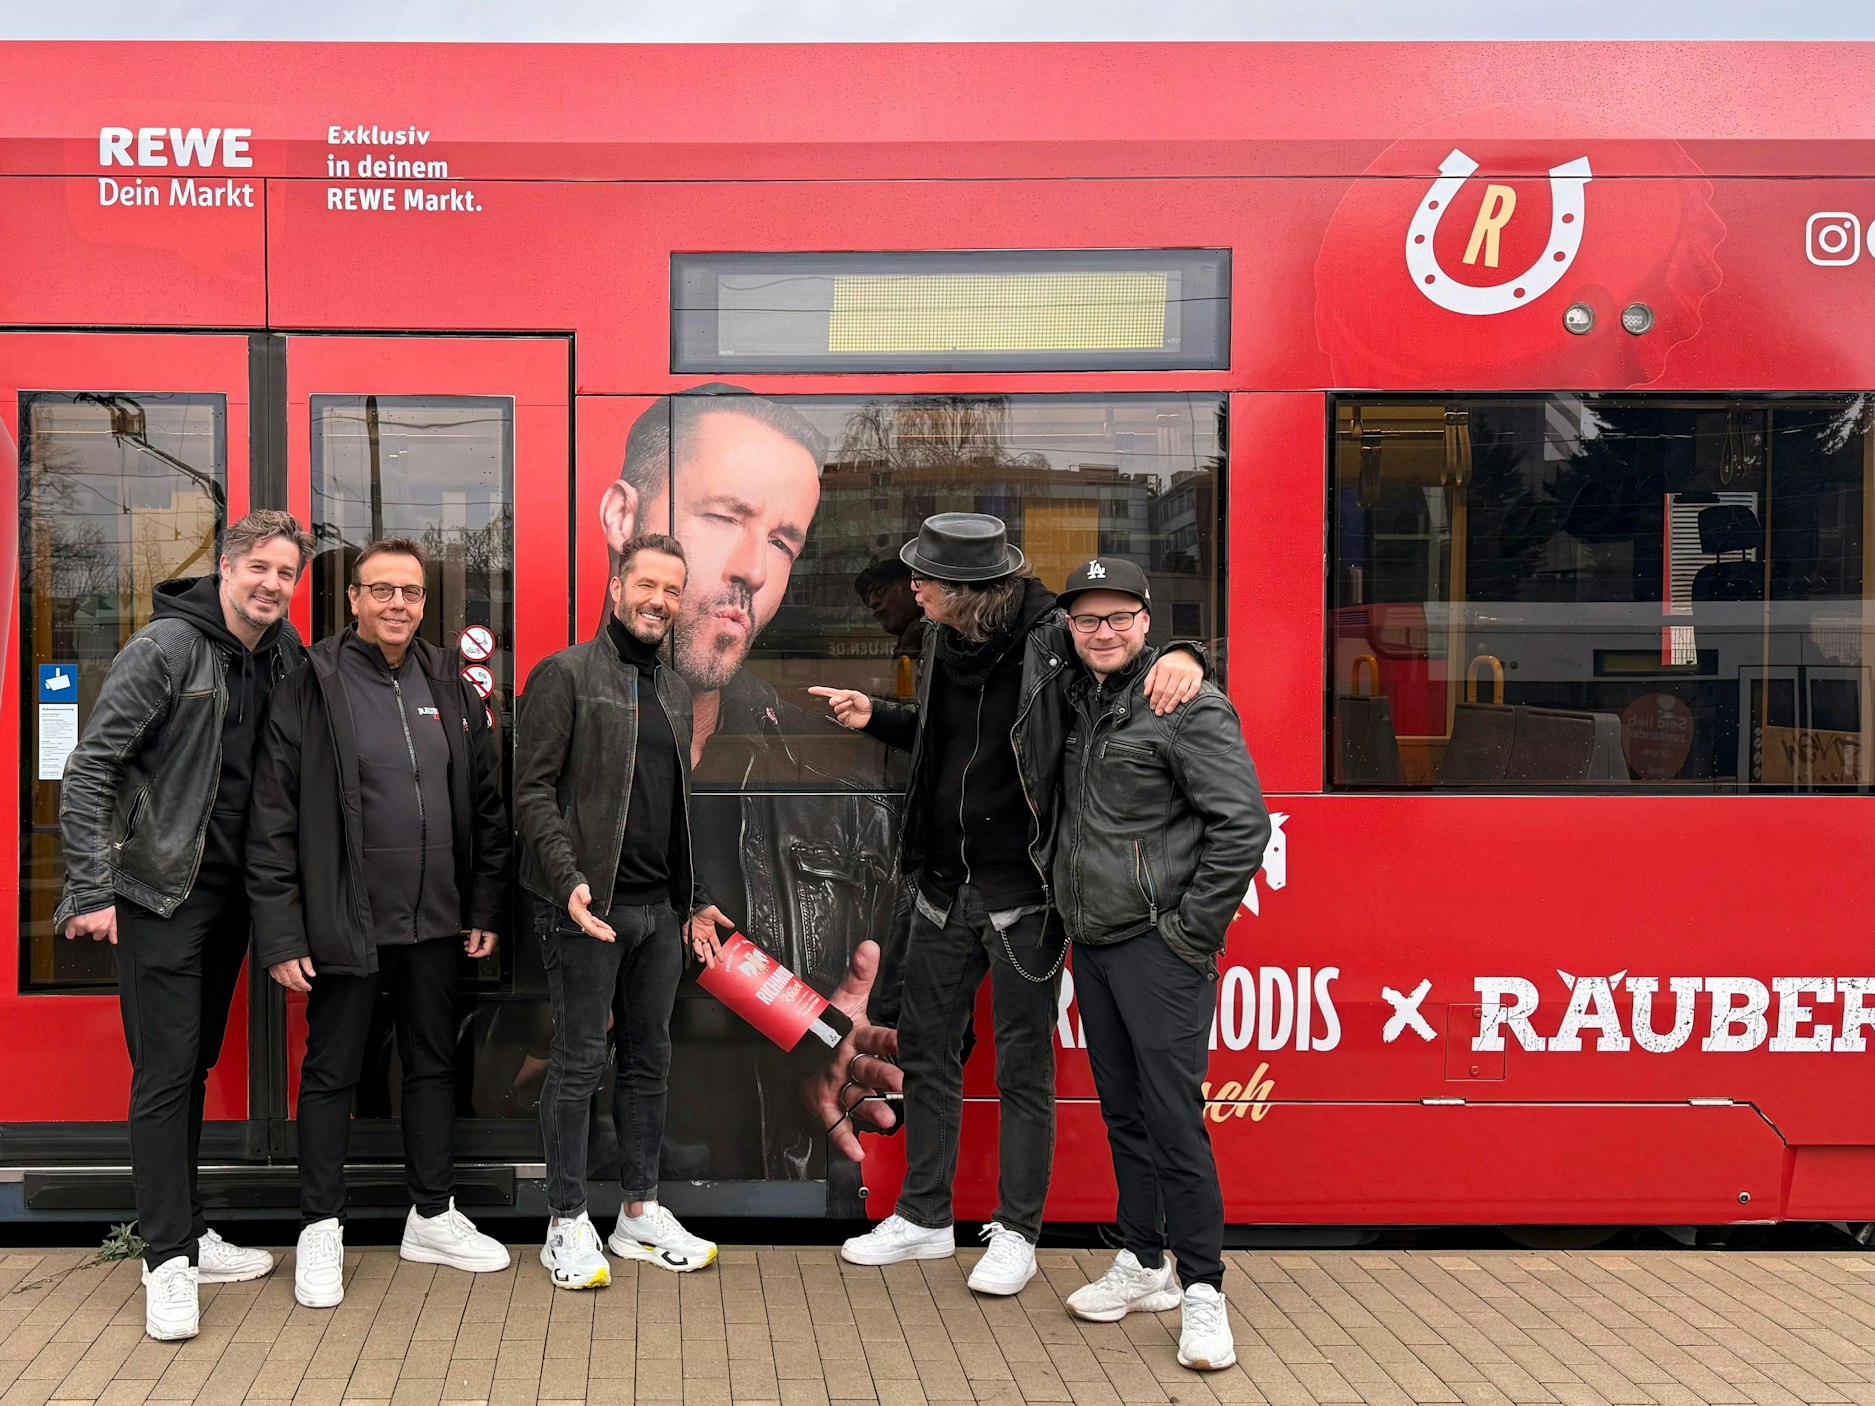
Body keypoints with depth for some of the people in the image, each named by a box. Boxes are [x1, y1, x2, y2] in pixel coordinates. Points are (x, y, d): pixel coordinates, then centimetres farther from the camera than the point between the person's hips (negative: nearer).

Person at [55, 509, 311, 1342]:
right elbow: (88, 771, -14)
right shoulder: (166, 648, -13)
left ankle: (187, 1234, 25)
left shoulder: (286, 657, 5)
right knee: (165, 1071, -3)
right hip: (160, 894, -6)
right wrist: (93, 891, -16)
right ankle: (169, 1259, 5)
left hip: (230, 895, 6)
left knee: (197, 1065, 15)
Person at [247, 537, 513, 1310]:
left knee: (434, 1065, 15)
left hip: (434, 924, 5)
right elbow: (273, 817, -10)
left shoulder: (448, 686, 6)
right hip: (344, 923, -5)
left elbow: (486, 804, 10)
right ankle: (320, 1230, 22)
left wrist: (485, 908, 7)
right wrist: (279, 931, -13)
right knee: (331, 1072, 7)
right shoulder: (312, 687, -8)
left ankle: (432, 1217, 29)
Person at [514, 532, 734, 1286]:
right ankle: (568, 1225, 12)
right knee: (579, 1064, 1)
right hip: (587, 908, -7)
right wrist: (569, 879, -22)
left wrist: (694, 900, 19)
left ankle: (640, 1213, 24)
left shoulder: (675, 691, 16)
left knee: (649, 1061, 13)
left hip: (659, 910, 7)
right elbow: (532, 790, -12)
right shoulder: (565, 674, -6)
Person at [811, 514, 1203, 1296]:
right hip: (945, 886, 7)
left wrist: (1181, 658, -30)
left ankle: (1016, 1234, 19)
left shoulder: (1054, 641, -15)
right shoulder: (945, 643, 6)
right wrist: (875, 717, 9)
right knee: (925, 1049, 15)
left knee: (1023, 1065, 5)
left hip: (1021, 893, -7)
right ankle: (924, 1217, 31)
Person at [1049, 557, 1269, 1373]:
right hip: (1092, 941, 7)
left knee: (1174, 1117, -5)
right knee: (1123, 1112, 14)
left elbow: (1242, 825, -15)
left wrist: (1192, 930, -13)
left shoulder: (1188, 707, -12)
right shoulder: (1079, 701, 11)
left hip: (1159, 945, -7)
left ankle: (1202, 1290, 6)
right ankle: (1142, 1266, 26)